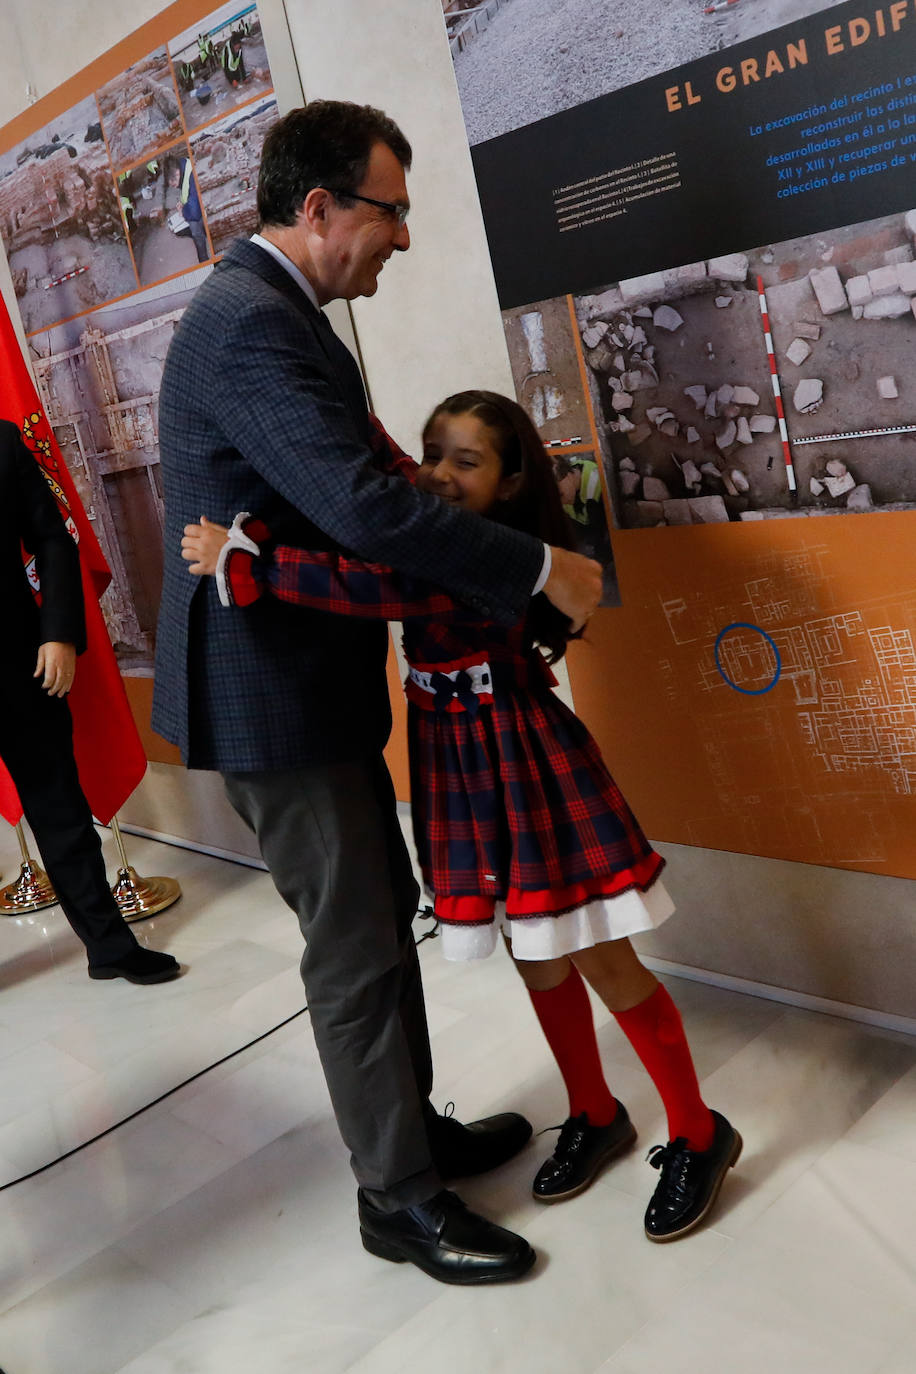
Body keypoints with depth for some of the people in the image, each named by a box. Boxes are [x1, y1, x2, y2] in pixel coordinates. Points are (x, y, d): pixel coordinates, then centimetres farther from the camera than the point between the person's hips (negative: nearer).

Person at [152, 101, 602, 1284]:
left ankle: (414, 1129, 37)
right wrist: (542, 569, -21)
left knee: (383, 914, 20)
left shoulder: (262, 306, 13)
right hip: (271, 695, -11)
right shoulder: (252, 324, -21)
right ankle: (399, 1200, 20)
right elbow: (365, 508, -29)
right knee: (357, 951, 1)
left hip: (306, 677, 11)